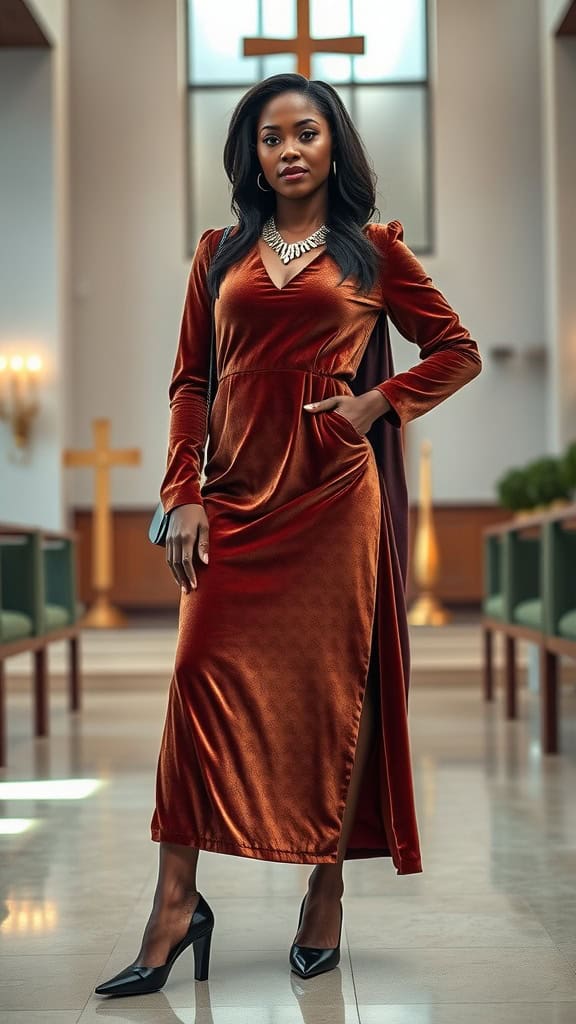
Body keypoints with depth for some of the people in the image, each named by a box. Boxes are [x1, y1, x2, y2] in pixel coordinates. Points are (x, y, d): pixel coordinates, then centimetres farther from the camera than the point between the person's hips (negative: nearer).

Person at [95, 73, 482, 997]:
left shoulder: (374, 250, 8)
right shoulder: (221, 253, 13)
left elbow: (458, 351, 12)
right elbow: (190, 381, 9)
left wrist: (379, 402, -3)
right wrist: (184, 495, -1)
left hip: (333, 491, -2)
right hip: (237, 495, 2)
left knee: (334, 680, 1)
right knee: (205, 674, -6)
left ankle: (326, 896, 11)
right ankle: (176, 904, -2)